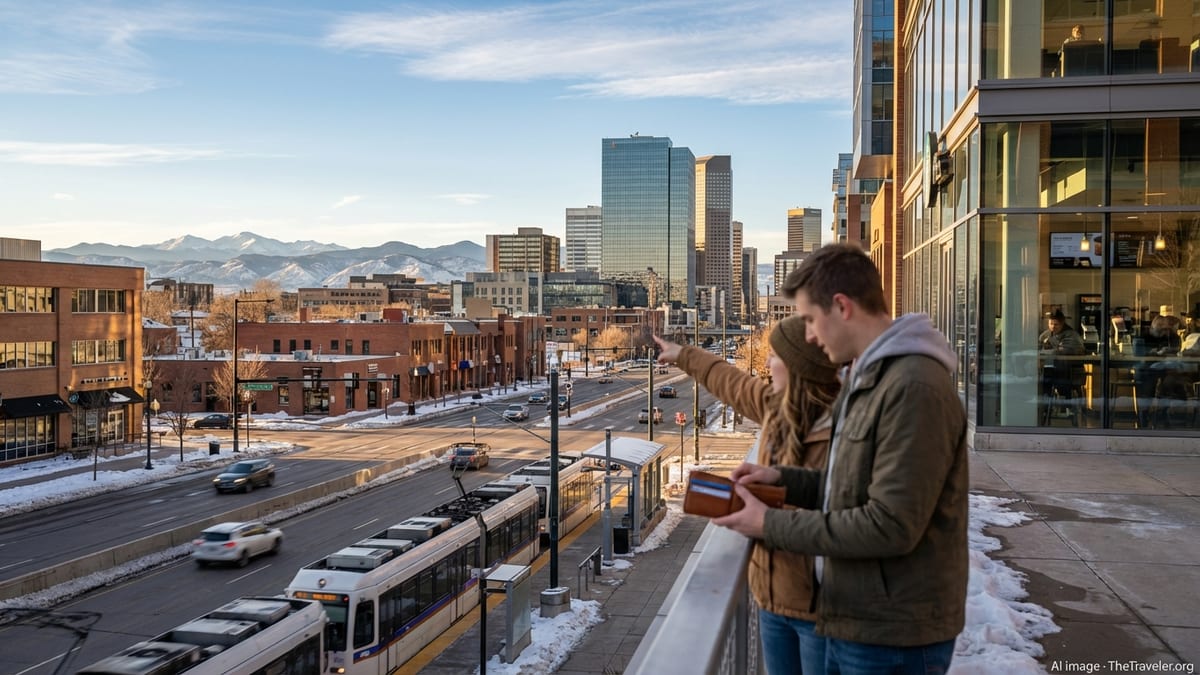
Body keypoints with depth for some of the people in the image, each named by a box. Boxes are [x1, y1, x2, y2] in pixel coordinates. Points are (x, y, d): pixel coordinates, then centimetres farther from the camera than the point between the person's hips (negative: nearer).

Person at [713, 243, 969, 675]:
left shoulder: (915, 387, -22)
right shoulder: (866, 378, 12)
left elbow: (891, 526, -25)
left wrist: (772, 525, -18)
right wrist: (784, 479, 3)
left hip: (893, 636, -9)